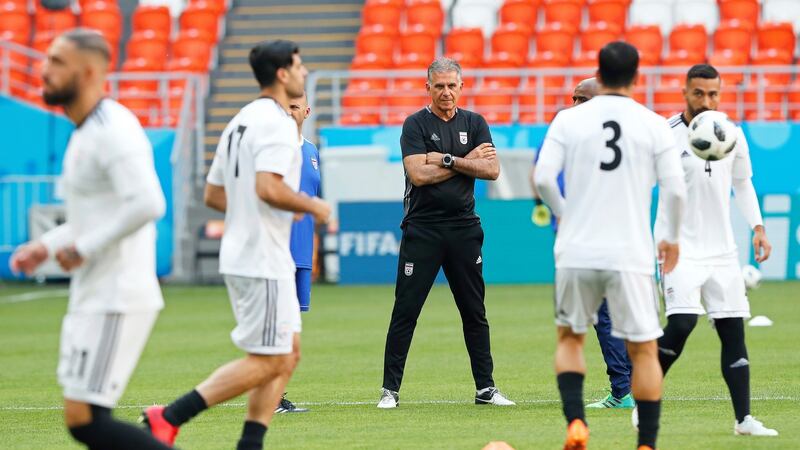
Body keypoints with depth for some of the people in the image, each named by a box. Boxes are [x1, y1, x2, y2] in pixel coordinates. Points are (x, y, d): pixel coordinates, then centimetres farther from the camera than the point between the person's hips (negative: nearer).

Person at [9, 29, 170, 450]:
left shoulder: (113, 130, -15)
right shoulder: (85, 133, 16)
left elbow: (148, 204, -29)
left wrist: (83, 248, -20)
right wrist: (46, 245, 14)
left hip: (116, 301, -10)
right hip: (92, 298, 10)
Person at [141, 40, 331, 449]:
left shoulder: (240, 122, 16)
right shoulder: (276, 123, -14)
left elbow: (214, 194, 18)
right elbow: (268, 187, -27)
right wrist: (312, 206, -12)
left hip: (242, 257, 10)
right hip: (262, 261, -10)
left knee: (287, 355, 13)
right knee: (266, 361, -7)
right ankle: (169, 417, -11)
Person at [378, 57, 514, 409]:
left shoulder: (474, 123, 9)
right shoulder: (415, 124, -1)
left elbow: (492, 169, -3)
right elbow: (418, 174, -14)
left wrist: (447, 159, -12)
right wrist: (468, 160, -6)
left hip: (464, 228, 3)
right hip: (422, 229, -3)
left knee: (475, 312, 8)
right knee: (405, 311, -4)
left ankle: (485, 388, 14)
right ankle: (390, 389, 0)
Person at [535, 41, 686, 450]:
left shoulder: (568, 120, 1)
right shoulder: (654, 125, -1)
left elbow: (543, 178, -5)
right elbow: (675, 189, -3)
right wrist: (672, 238, 14)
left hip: (576, 252, 1)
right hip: (630, 255, -1)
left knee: (569, 338, 19)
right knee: (643, 350, 8)